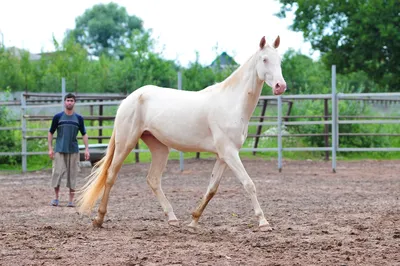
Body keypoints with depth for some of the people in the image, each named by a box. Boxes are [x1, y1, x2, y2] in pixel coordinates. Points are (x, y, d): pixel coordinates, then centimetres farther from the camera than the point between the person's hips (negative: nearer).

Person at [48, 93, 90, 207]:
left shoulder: (79, 118, 4)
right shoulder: (58, 117, 1)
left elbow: (84, 134, 9)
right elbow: (50, 132, 7)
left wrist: (86, 149, 0)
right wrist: (50, 148, 0)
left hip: (73, 151, 1)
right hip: (59, 150, -1)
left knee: (72, 175, 1)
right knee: (57, 173, -6)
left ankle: (71, 200, 8)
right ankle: (56, 197, 9)